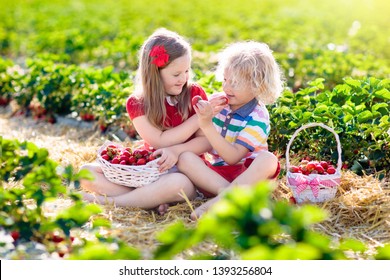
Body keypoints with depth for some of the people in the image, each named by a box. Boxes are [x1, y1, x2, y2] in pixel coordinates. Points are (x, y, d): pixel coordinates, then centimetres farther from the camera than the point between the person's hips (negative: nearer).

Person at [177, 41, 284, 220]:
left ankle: (216, 201, -39)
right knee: (185, 158, -22)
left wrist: (207, 125, -28)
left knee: (268, 159, -33)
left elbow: (232, 157, -22)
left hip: (246, 174, -4)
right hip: (215, 173, 4)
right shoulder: (217, 102, 2)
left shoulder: (258, 117, -12)